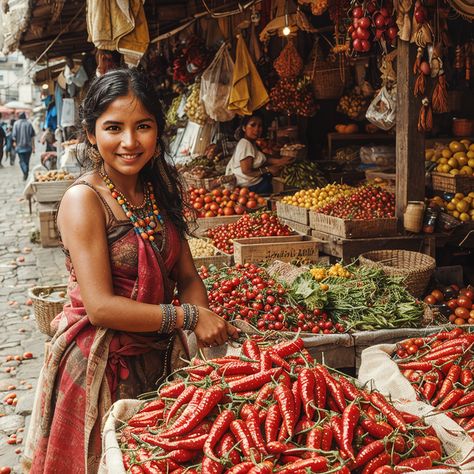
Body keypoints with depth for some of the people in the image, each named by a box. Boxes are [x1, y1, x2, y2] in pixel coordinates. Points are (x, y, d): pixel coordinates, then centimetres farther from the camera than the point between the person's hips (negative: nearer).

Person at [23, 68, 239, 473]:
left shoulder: (160, 191, 4)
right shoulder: (84, 199, -16)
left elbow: (187, 276, 5)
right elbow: (101, 307, -22)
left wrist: (209, 326, -14)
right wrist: (189, 317, -20)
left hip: (159, 357, 6)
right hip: (100, 361, -6)